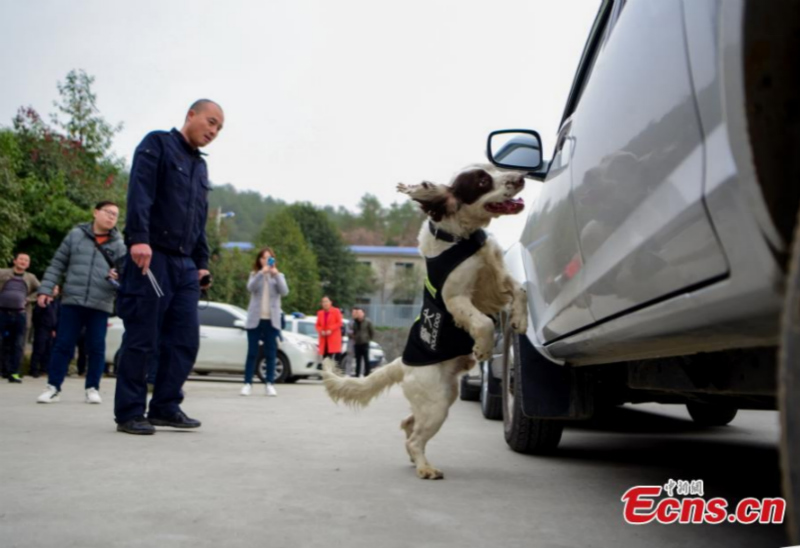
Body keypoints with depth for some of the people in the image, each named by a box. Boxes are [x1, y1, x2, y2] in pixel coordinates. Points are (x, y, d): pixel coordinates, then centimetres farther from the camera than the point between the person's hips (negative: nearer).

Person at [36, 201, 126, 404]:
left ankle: (92, 388, 14)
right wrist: (46, 289, 3)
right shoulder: (76, 234, 6)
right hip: (72, 300, 0)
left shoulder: (118, 244, 7)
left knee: (96, 347, 3)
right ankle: (53, 387, 11)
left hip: (100, 305, 0)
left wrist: (119, 277, -17)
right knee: (63, 345, 2)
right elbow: (57, 264, 9)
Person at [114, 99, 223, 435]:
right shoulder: (157, 144, 1)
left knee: (185, 340, 3)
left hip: (184, 263, 7)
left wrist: (201, 263, 17)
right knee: (142, 340, -4)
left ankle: (166, 407, 12)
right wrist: (138, 238, -26)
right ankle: (129, 413, 5)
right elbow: (139, 192, -14)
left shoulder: (201, 166, 23)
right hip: (152, 256, -7)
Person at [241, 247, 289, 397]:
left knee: (271, 354, 1)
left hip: (272, 320, 1)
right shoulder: (254, 274, 9)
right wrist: (262, 272, -23)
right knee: (252, 353, 0)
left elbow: (284, 292, -8)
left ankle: (270, 384, 3)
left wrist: (276, 274, -18)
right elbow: (251, 288, -13)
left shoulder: (279, 276, 11)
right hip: (255, 319, -1)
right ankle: (248, 383, 1)